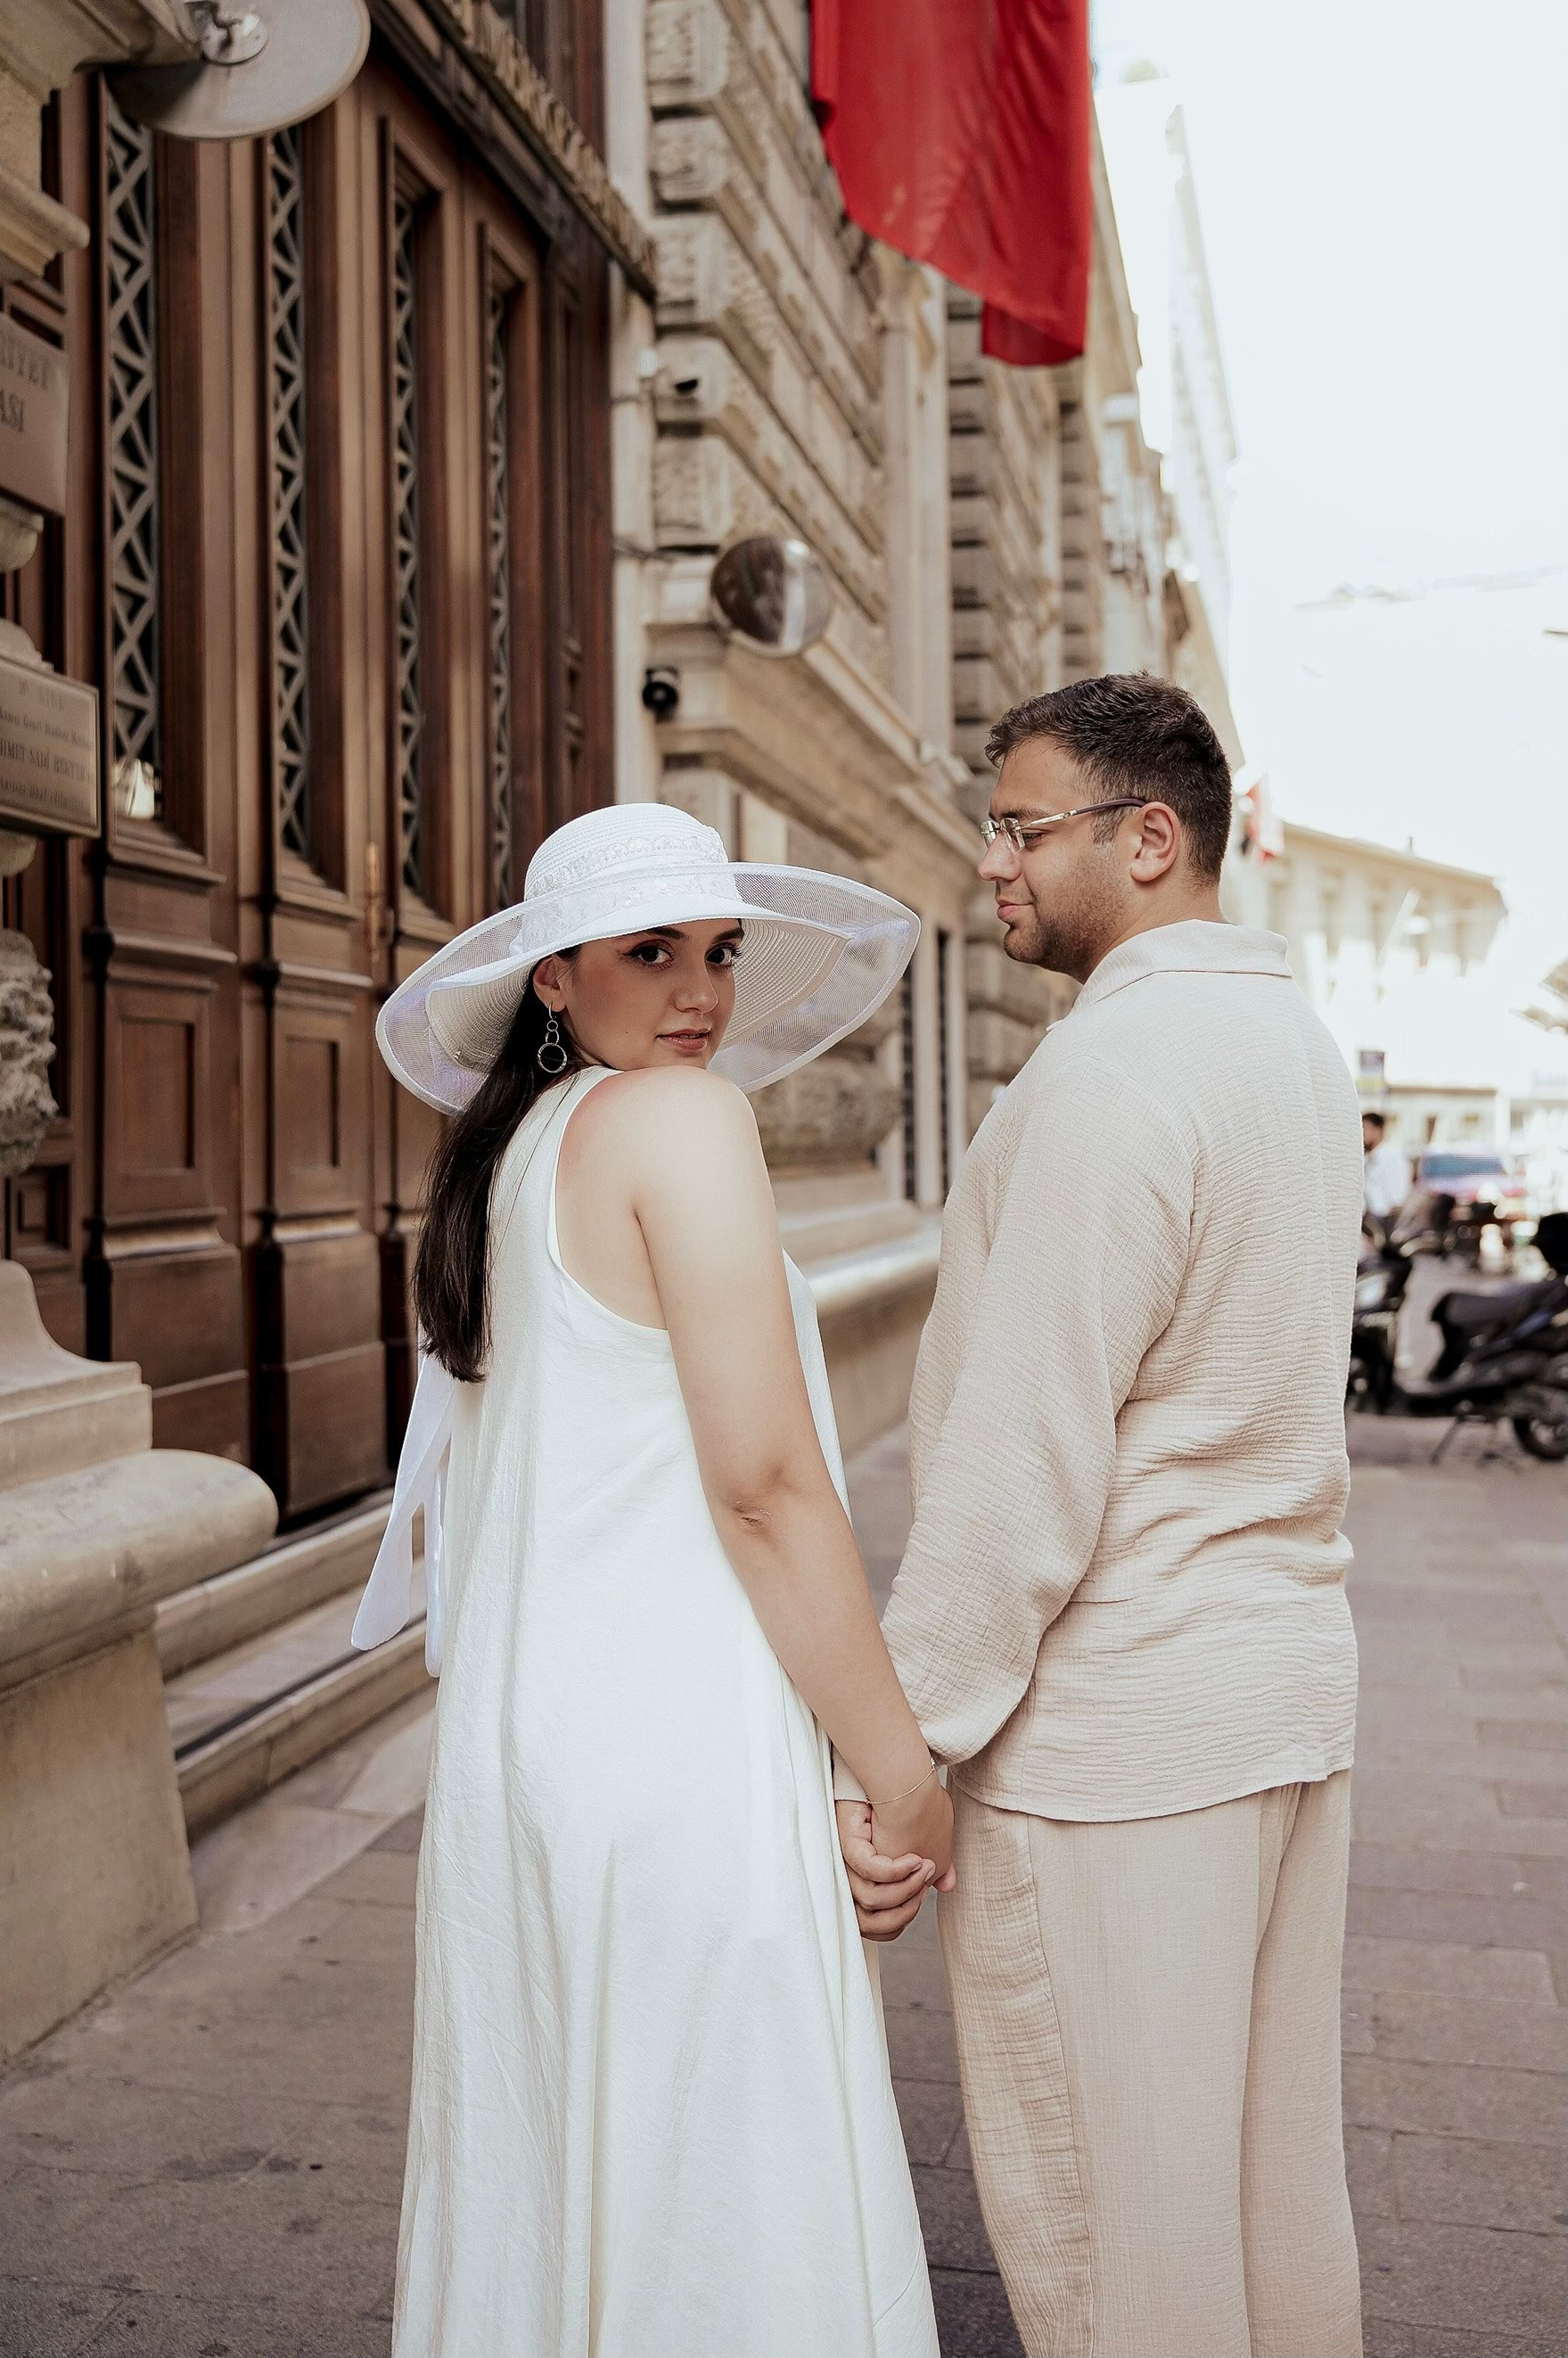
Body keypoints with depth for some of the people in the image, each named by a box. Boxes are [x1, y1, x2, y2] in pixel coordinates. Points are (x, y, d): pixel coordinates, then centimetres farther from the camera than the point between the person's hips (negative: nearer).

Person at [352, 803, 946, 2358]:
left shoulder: (499, 1151, 12)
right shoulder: (680, 1116, -12)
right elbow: (764, 1485, -17)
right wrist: (904, 1778, -9)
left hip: (511, 1740, 8)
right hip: (675, 1740, -8)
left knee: (538, 2168, 19)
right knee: (725, 2195, 4)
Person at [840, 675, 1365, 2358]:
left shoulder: (1114, 1070, -19)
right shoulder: (1291, 1041, 12)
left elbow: (1023, 1464, -22)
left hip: (1109, 1733, -9)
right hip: (1287, 1671, 9)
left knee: (1106, 2219, 6)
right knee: (1281, 2180, 20)